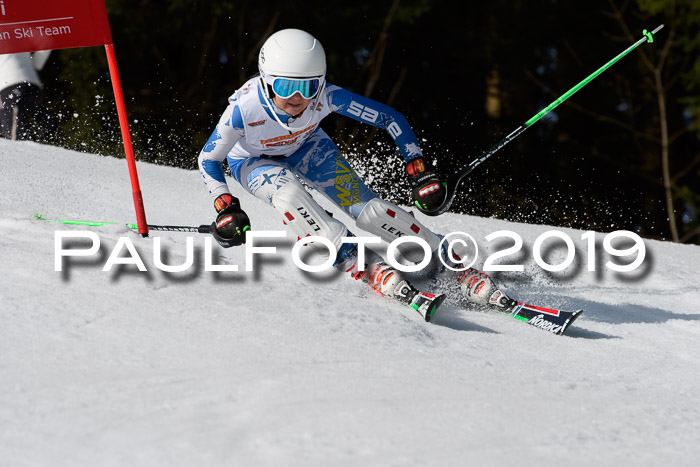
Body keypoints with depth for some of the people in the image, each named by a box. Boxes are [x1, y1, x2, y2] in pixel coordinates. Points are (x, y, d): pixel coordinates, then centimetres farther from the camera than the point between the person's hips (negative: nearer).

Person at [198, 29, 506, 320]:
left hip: (305, 147, 1)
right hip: (254, 161, -1)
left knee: (367, 208, -16)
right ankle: (365, 268, -34)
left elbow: (390, 119, -22)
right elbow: (208, 160, -22)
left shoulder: (326, 96, -34)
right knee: (288, 194, -36)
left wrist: (421, 173, -26)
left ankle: (452, 267, -8)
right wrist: (226, 209, -35)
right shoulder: (244, 109, -38)